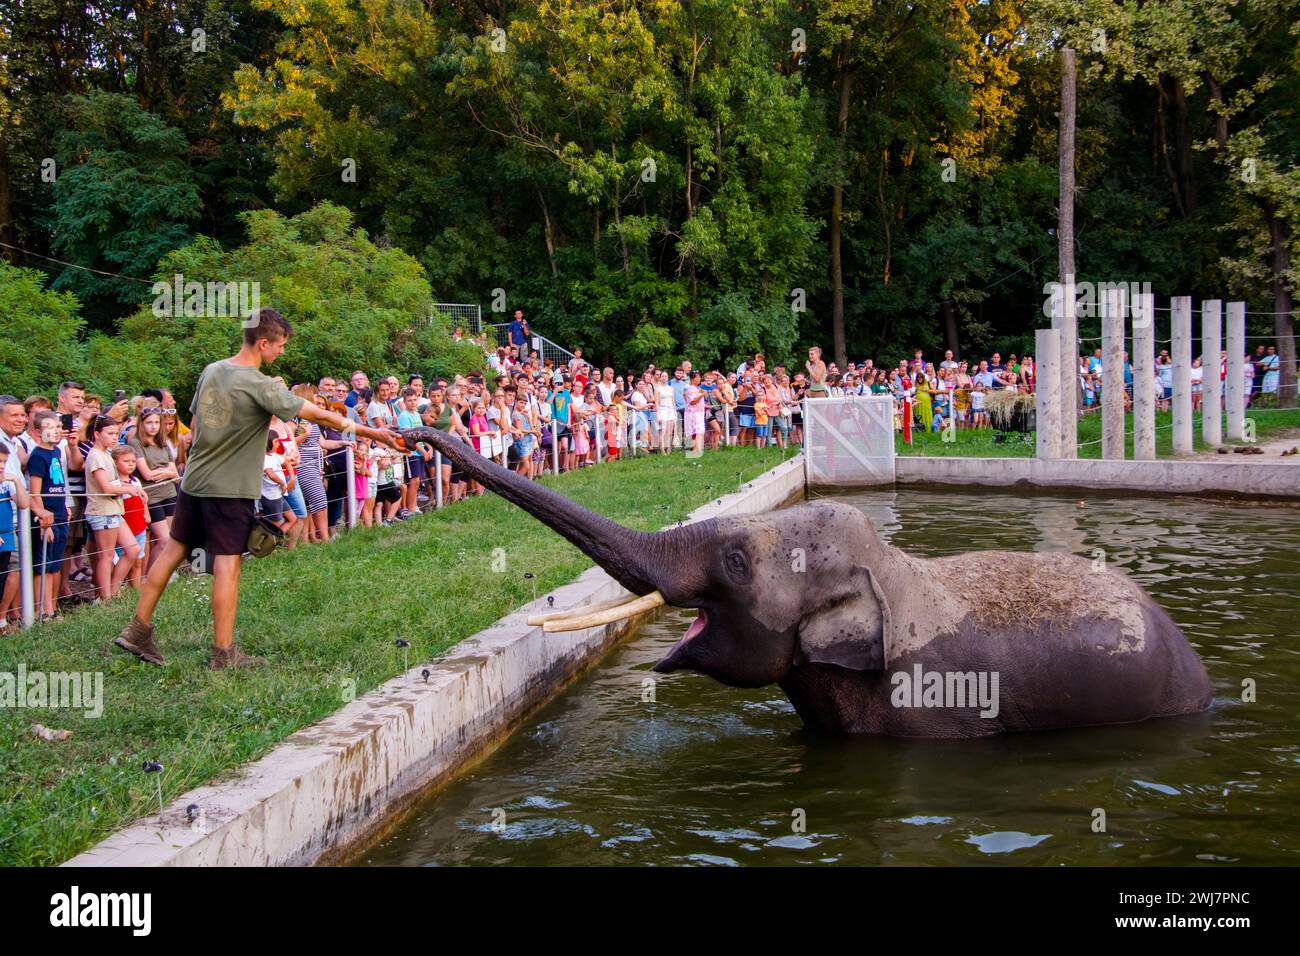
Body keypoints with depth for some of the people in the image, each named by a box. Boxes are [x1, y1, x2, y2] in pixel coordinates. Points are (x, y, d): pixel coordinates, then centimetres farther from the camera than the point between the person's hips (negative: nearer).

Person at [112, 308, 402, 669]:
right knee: (227, 565, -1)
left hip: (193, 481, 7)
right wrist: (370, 432, -14)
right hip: (230, 490, -7)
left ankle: (138, 629, 20)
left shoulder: (211, 371, 4)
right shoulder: (260, 387, -18)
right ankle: (224, 653, 5)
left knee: (174, 550, 15)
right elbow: (318, 415, -18)